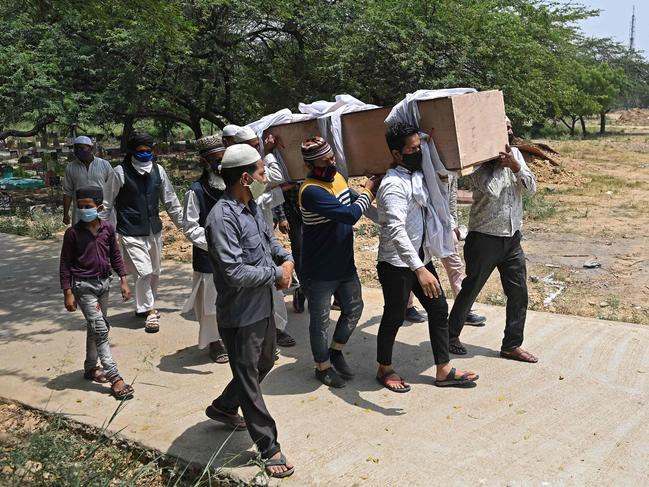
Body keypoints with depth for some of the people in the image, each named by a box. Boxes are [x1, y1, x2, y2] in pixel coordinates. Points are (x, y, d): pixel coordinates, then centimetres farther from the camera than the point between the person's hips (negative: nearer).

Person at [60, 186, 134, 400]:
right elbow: (65, 264, -7)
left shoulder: (108, 228, -1)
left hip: (103, 283, 5)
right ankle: (114, 378, -9)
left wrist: (123, 280, 5)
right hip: (84, 286, -5)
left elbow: (115, 256, 9)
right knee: (100, 330, -9)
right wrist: (68, 293, -10)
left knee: (95, 328, 18)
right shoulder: (73, 232, -11)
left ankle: (91, 367, 35)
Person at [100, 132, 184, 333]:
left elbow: (170, 200, 11)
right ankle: (150, 310, 7)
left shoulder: (158, 170, 2)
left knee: (154, 273, 14)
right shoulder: (120, 172, -10)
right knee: (143, 272, -11)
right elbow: (107, 203, -4)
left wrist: (182, 224, 12)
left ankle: (144, 307, 35)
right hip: (131, 233, -5)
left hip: (154, 231, 5)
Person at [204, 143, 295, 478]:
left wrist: (287, 260, 0)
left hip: (263, 305, 10)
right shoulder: (223, 217, -26)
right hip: (240, 315, -9)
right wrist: (276, 274, -17)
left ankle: (223, 407, 48)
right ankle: (269, 449, 21)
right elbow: (235, 273, -31)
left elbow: (268, 238, 20)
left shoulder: (252, 206, 3)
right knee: (248, 379, 7)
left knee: (265, 362, 26)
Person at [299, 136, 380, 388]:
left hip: (345, 264, 8)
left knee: (354, 308, 19)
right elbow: (349, 214, -30)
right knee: (320, 320, 9)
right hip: (319, 271, -8)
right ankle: (323, 367, 29)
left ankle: (335, 352, 40)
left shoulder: (337, 178, 2)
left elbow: (352, 202, 21)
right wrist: (368, 191, -15)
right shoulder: (311, 191, -26)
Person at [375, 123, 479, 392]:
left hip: (421, 258, 9)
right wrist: (419, 270, -43)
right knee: (394, 317, 6)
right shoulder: (393, 185, -24)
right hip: (397, 264, -9)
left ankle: (444, 370, 22)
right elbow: (397, 231, -36)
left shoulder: (418, 174, 4)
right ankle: (384, 369, 27)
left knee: (439, 309, 11)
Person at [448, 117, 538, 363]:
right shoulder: (480, 162, -12)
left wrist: (515, 166, -16)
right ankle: (451, 334, 25)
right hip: (485, 238, -6)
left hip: (512, 238, 6)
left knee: (519, 293, 7)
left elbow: (531, 187, -1)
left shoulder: (515, 154, 7)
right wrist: (499, 163, -16)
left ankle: (512, 345, 19)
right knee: (470, 289, 6)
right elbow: (491, 190, -26)